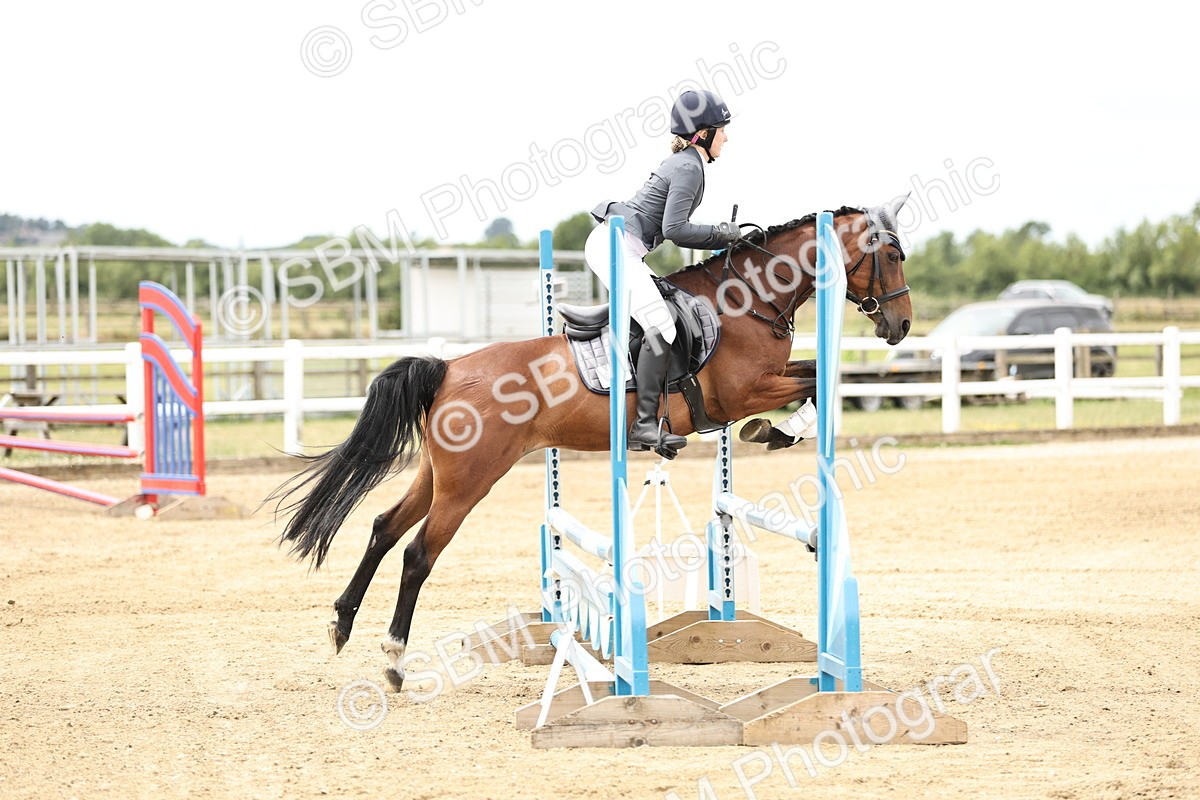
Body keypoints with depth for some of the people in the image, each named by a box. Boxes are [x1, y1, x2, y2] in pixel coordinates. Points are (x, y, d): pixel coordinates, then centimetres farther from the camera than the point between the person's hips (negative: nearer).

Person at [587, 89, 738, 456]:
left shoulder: (682, 162, 21)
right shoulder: (690, 168, -10)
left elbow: (670, 229, 23)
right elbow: (674, 229, -19)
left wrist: (719, 239, 14)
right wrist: (720, 233, -7)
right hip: (616, 246, -11)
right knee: (661, 327, -21)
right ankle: (645, 425, -26)